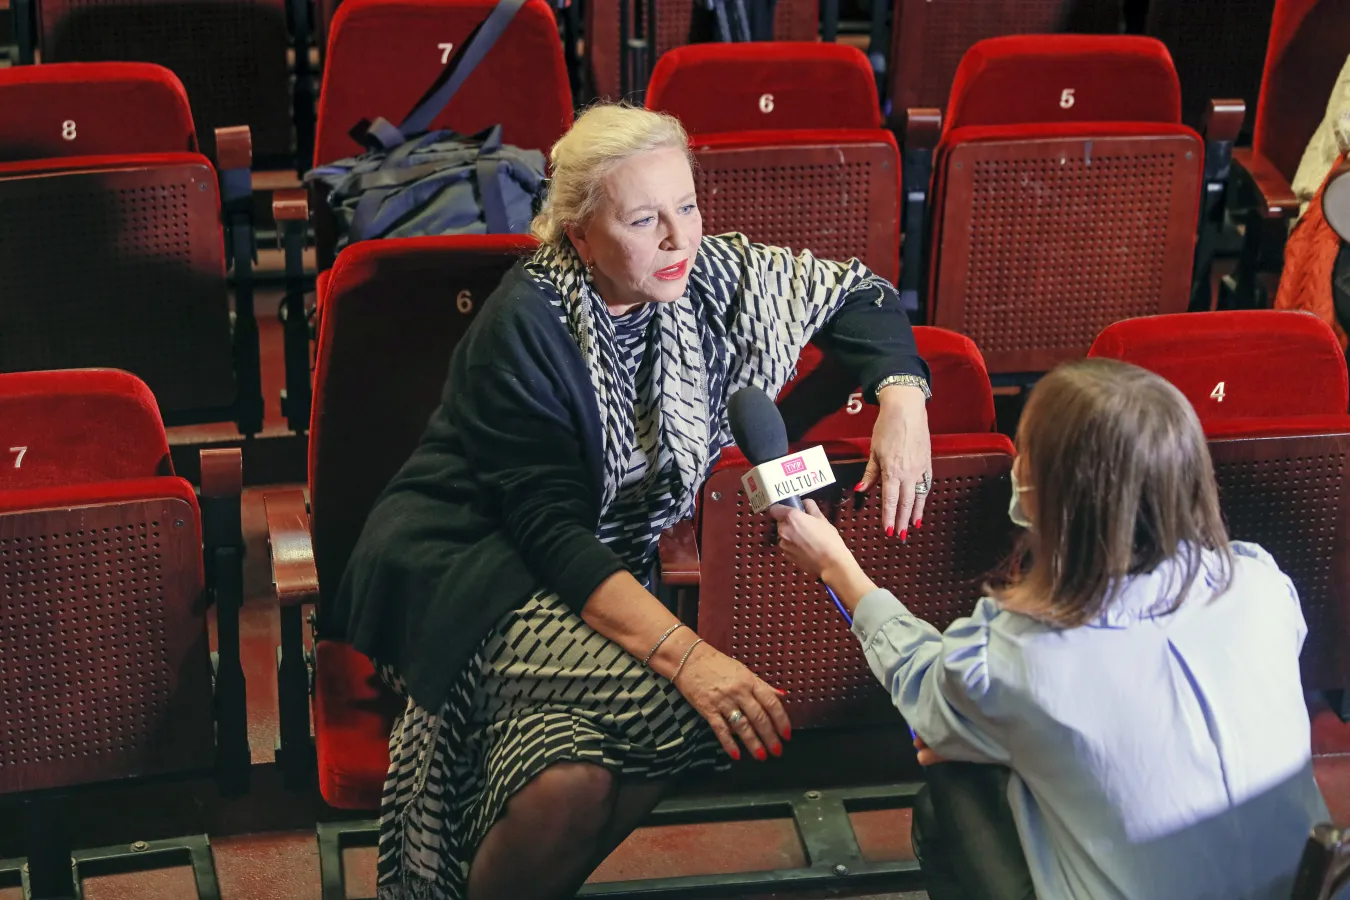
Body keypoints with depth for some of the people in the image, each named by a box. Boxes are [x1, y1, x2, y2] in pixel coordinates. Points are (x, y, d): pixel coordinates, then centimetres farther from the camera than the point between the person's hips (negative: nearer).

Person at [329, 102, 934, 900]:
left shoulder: (708, 275, 0)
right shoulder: (526, 325, -16)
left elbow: (856, 293, 14)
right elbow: (550, 529, -22)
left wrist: (900, 393, -8)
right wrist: (685, 654, -34)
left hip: (613, 570, 5)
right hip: (470, 566, -5)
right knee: (674, 710, -33)